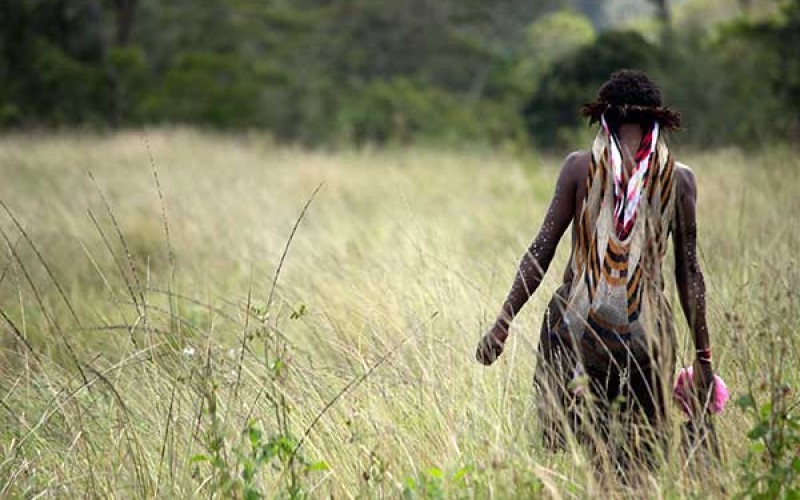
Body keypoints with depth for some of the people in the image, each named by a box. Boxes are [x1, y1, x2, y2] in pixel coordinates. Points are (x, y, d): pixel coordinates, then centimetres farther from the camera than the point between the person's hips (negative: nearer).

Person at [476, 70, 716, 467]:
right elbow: (689, 272, 5)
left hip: (577, 326, -1)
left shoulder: (580, 166, 1)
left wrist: (503, 323, 4)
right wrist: (702, 355, 10)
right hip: (647, 330, 1)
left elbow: (540, 252, 0)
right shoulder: (678, 178, 4)